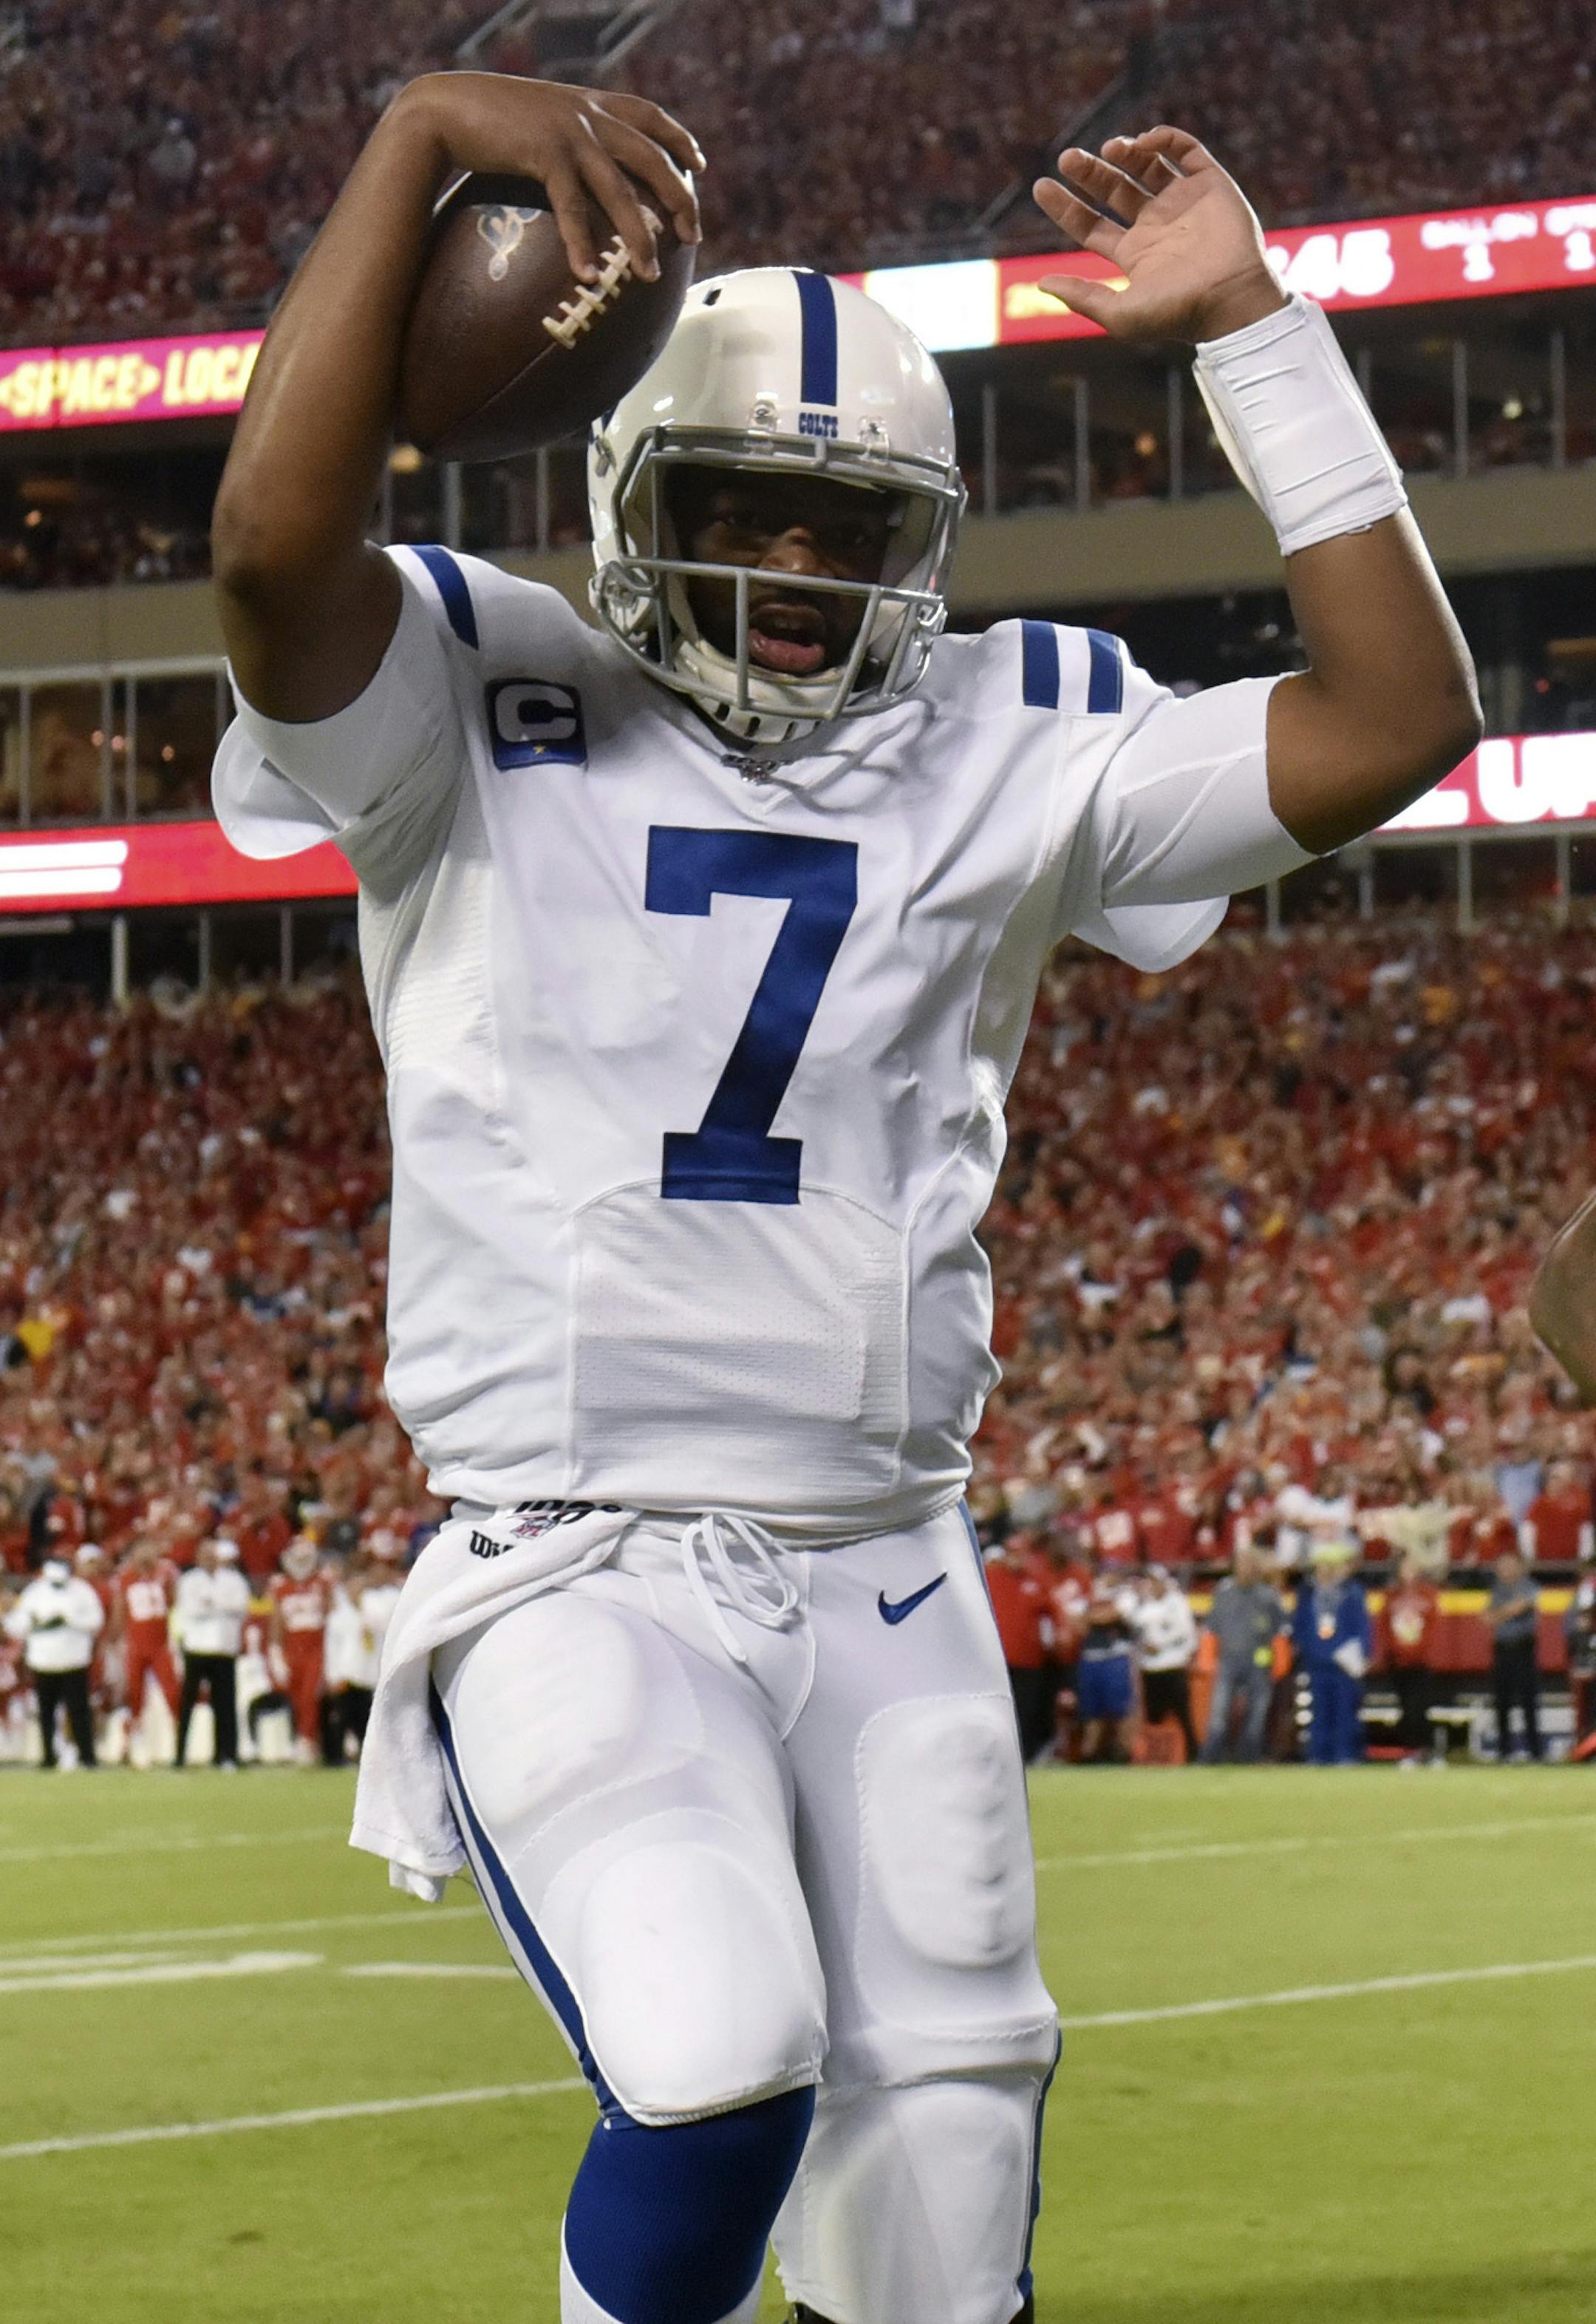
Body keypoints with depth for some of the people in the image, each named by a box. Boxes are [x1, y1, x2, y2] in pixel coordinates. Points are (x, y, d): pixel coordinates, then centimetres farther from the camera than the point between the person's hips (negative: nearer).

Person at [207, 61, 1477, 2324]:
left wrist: (1249, 324, 1)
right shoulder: (490, 717, -1)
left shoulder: (1007, 747, 10)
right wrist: (424, 134, -19)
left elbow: (1398, 716, 3)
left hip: (887, 1585, 4)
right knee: (723, 2075, -26)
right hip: (580, 1569, -4)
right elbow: (278, 535, -21)